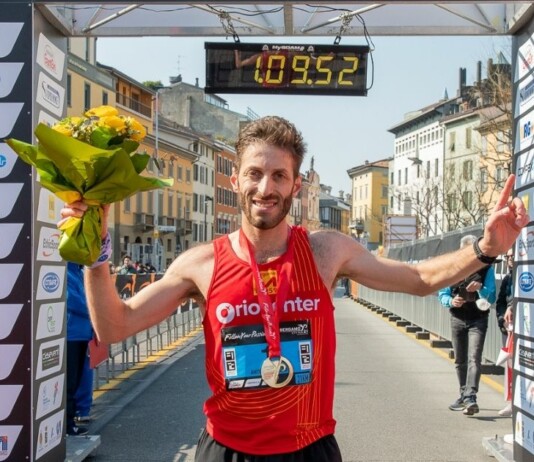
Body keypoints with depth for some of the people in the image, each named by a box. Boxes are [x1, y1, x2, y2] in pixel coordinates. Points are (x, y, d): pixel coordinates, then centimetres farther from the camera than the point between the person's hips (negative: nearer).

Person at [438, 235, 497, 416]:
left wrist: (480, 289, -26)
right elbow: (442, 294, 6)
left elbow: (491, 298, -5)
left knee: (474, 359, -17)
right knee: (460, 360, 13)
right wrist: (450, 301, -17)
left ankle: (470, 398, -24)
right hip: (457, 319, 4)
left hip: (478, 321, -4)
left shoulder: (486, 268, -4)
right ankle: (463, 395, 27)